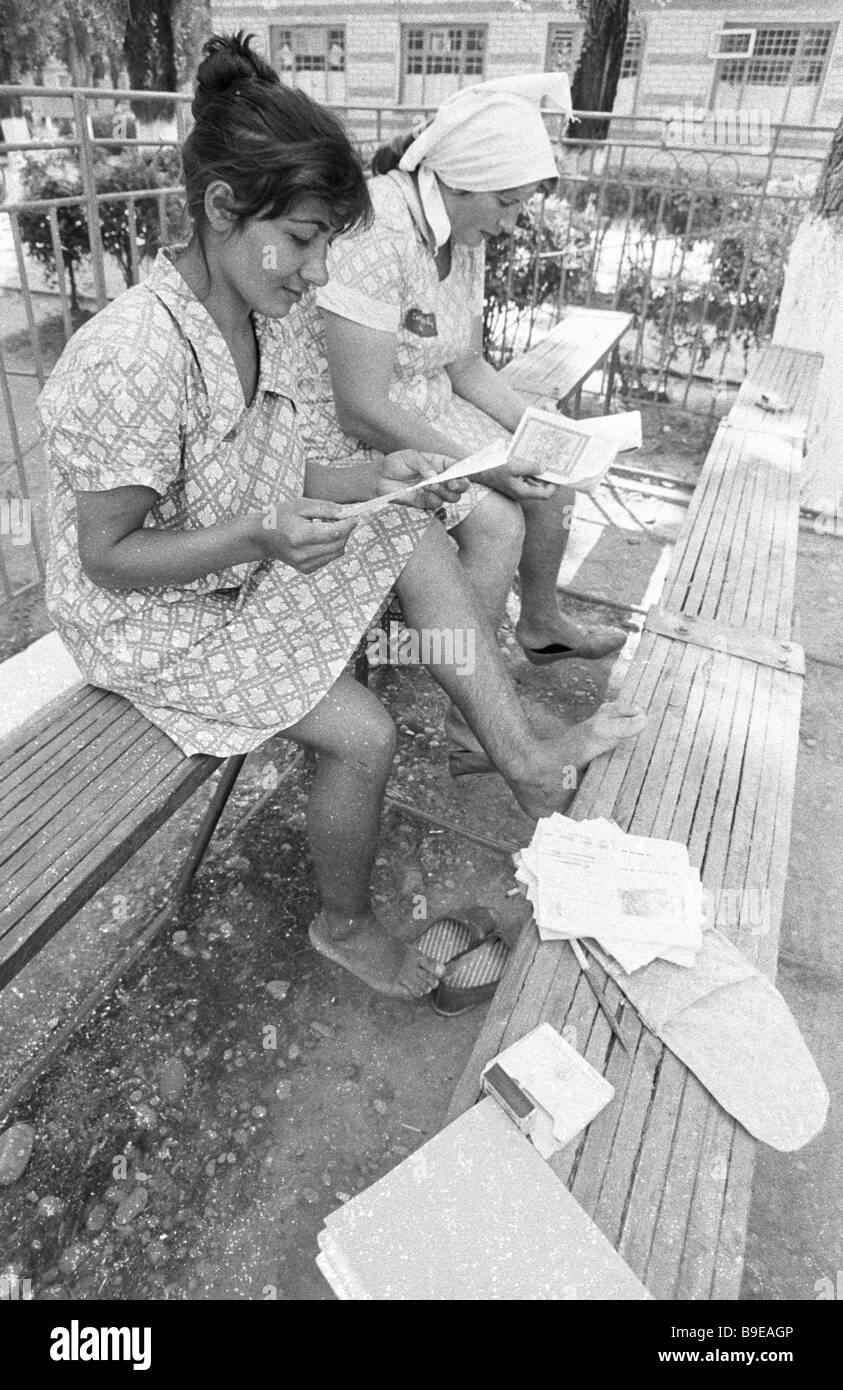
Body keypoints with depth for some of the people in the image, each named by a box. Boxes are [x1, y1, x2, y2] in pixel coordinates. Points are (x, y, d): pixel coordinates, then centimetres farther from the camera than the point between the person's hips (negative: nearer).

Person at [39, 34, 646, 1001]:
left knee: (416, 538, -4)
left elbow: (259, 476, 6)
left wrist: (372, 478, -10)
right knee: (363, 736, -18)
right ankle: (345, 927, 12)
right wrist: (260, 537, -34)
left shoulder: (254, 314, -3)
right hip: (149, 617, -8)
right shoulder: (134, 361, -29)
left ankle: (521, 757, 0)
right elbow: (107, 557, -23)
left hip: (247, 560, 8)